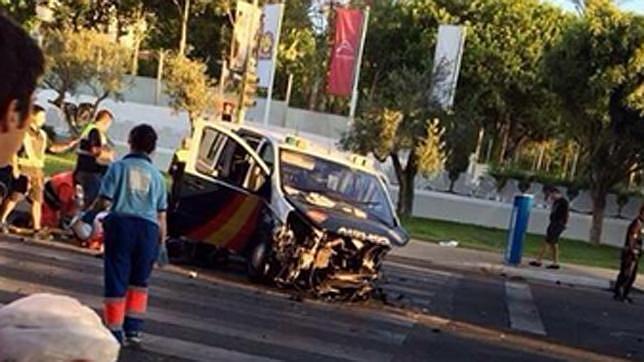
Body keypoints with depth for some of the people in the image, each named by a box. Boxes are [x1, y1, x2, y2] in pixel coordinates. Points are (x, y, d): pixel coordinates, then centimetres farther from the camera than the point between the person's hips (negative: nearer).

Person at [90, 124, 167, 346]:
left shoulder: (119, 167, 3)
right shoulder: (156, 175, 13)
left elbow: (104, 201, -4)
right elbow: (161, 214, 12)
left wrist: (91, 211, 17)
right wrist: (161, 242, 19)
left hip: (121, 223, -3)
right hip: (148, 229, 3)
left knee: (116, 280, 5)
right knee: (139, 281, 19)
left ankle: (115, 331, 5)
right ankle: (133, 329, 19)